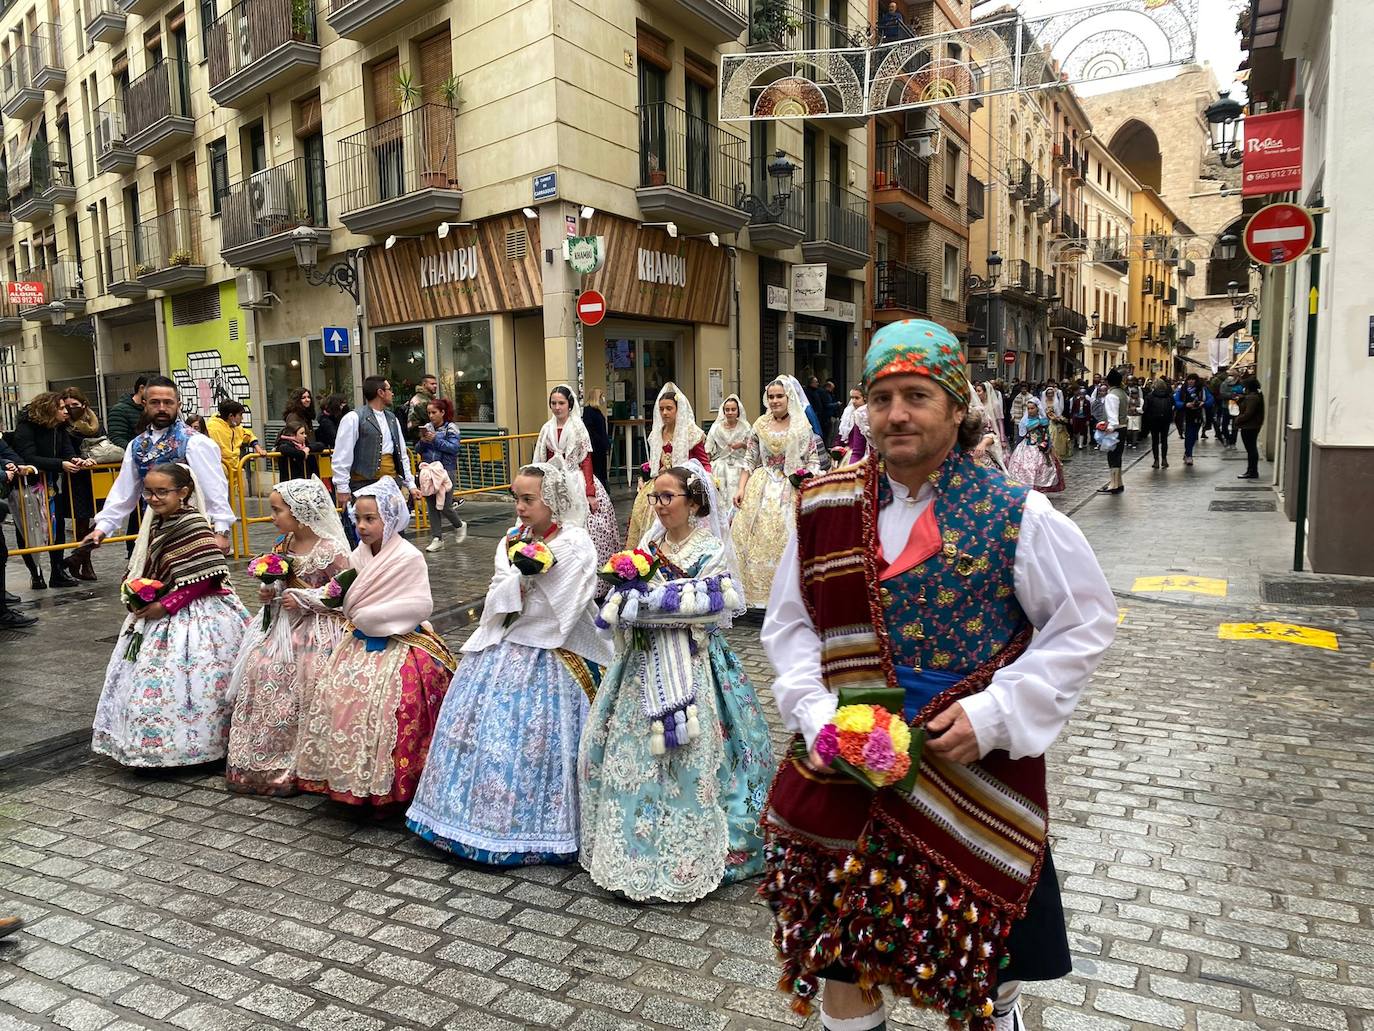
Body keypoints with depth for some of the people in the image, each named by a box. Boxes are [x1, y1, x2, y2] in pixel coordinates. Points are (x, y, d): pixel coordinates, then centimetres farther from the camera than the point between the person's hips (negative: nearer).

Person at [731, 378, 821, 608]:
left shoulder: (802, 426, 2)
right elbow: (750, 461, 9)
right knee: (756, 536, -3)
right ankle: (757, 589, 8)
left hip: (792, 490, -2)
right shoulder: (760, 425, 8)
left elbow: (813, 461, 3)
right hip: (762, 490, 2)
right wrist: (741, 488, 0)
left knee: (786, 537, -5)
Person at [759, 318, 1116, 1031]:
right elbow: (789, 624, 6)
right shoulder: (823, 507, -1)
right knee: (841, 954, 15)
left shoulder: (1014, 515, -9)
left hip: (974, 772, -1)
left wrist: (997, 713, -12)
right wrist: (814, 716, -9)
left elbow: (1087, 620, -2)